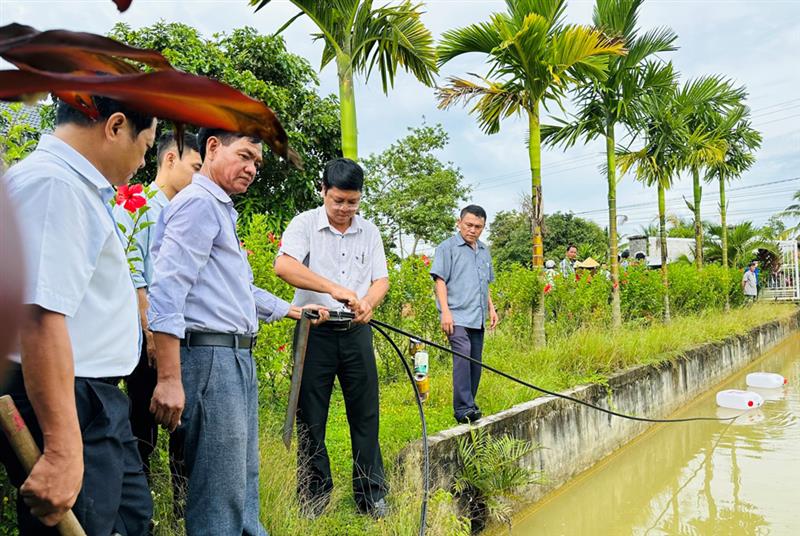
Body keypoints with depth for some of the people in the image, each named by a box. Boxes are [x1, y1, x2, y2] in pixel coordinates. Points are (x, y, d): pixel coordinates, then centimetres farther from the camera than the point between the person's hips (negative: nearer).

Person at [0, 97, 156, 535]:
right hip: (66, 406, -11)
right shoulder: (54, 184, -19)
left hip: (95, 402, 11)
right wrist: (61, 449, -31)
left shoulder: (77, 186, 13)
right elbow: (40, 318, -29)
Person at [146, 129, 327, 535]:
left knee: (243, 483, 17)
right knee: (220, 498, -5)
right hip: (210, 358, -11)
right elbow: (167, 292, -19)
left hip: (237, 358, 11)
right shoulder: (198, 203, -9)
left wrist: (293, 311, 44)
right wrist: (169, 379, -25)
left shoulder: (222, 210, 23)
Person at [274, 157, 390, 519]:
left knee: (365, 414, 6)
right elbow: (283, 265, -20)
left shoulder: (369, 231, 10)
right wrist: (334, 288, -28)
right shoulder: (305, 224, -3)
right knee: (311, 417, 5)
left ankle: (371, 496, 17)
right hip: (315, 330, -3)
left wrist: (368, 301, -14)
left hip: (356, 331, 3)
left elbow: (381, 279, 9)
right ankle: (313, 498, 19)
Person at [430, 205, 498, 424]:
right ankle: (464, 409, -22)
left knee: (475, 363, 7)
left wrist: (491, 308, 21)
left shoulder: (484, 251, 20)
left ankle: (467, 407, 17)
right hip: (457, 316, -7)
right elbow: (440, 280, -7)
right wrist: (445, 311, -15)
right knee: (462, 356, -21)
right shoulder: (447, 247, 0)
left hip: (477, 318, 7)